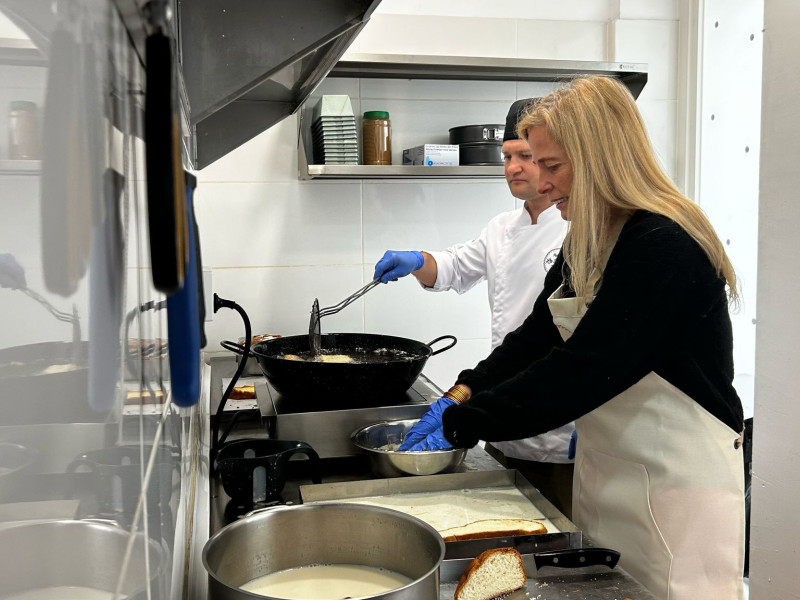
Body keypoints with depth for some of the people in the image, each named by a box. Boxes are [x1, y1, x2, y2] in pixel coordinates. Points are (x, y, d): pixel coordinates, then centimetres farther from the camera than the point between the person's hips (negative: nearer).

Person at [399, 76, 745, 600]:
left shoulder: (664, 247, -22)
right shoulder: (586, 244, 7)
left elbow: (581, 370, -26)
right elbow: (535, 338, 9)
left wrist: (462, 424, -20)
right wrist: (462, 395, -5)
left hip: (677, 485, -8)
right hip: (607, 473, 8)